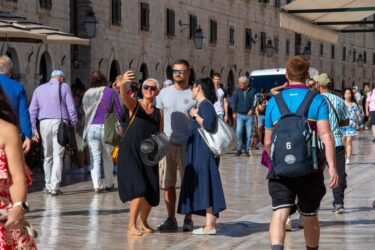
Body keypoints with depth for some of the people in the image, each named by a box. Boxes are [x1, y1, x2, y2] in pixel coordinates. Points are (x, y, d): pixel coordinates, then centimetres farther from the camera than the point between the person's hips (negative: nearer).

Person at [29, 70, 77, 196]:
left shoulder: (39, 89, 15)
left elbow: (32, 110, 10)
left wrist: (33, 129, 9)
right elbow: (71, 108, -2)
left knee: (48, 156, 14)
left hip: (44, 124, 3)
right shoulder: (64, 87, 5)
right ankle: (55, 187, -11)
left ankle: (48, 186, 19)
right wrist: (74, 124, 4)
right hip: (60, 123, -3)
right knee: (58, 156, -3)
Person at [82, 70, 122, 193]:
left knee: (95, 158, 4)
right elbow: (118, 112, -2)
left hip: (91, 128, 1)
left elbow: (85, 112, 9)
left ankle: (96, 185, -5)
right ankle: (108, 183, 21)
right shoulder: (110, 92, -3)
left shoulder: (87, 94, 3)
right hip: (106, 128, -1)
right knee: (107, 157, 13)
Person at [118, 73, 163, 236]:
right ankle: (132, 226, -4)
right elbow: (124, 96, -24)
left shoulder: (159, 113, 10)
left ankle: (143, 222, 29)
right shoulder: (135, 105, -2)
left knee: (151, 194, 4)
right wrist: (123, 84, -46)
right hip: (130, 153, -4)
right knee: (139, 190, -17)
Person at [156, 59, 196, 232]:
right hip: (166, 144, 3)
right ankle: (171, 219, 15)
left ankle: (188, 219, 12)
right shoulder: (165, 93, 9)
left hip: (187, 145, -3)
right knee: (168, 184, 6)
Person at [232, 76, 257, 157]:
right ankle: (239, 149, 2)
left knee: (249, 134, 1)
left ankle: (247, 150, 12)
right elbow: (235, 101, 14)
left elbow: (254, 101, -5)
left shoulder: (252, 91, 0)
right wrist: (234, 112, 12)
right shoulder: (238, 91, 7)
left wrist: (252, 109, -20)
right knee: (238, 132, -10)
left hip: (249, 115, -1)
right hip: (240, 115, 1)